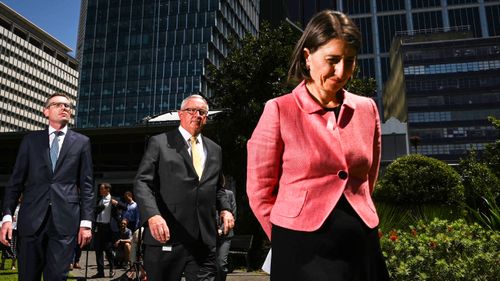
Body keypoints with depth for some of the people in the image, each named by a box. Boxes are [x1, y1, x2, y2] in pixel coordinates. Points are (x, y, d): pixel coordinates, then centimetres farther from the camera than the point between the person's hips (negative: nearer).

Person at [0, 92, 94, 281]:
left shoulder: (81, 142, 9)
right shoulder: (31, 140, 12)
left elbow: (86, 185, 5)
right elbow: (16, 180, 9)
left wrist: (86, 222, -2)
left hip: (65, 218, -1)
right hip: (32, 217, 1)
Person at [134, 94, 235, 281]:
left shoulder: (215, 150, 17)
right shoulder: (159, 143, 2)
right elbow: (142, 183, -6)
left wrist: (224, 208, 2)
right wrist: (152, 215, -22)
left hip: (204, 240, 4)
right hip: (166, 238, -3)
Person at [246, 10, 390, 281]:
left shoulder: (367, 109, 4)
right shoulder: (279, 110, -8)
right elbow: (259, 190, -4)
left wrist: (355, 222, 15)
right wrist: (291, 238, 2)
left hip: (362, 246, 4)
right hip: (304, 251, -4)